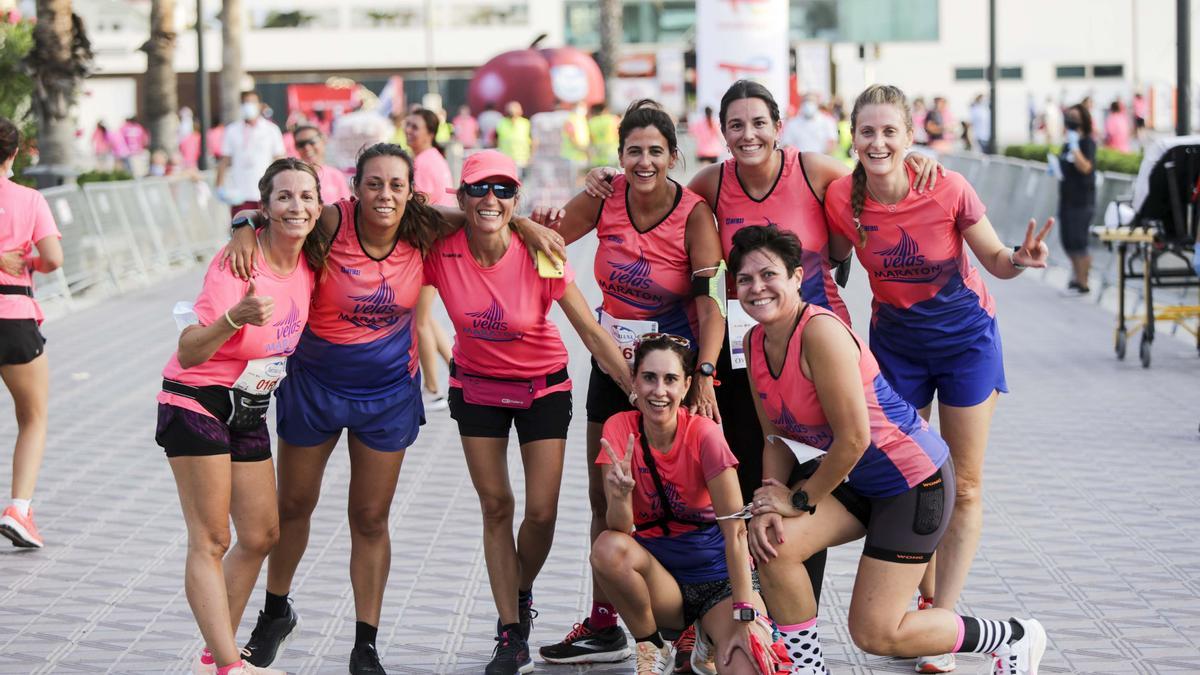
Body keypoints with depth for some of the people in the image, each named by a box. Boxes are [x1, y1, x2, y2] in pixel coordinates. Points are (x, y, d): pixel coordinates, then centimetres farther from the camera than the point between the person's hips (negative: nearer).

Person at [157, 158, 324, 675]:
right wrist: (234, 318, -48)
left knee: (261, 536, 10)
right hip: (196, 405, -8)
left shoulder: (309, 260, -3)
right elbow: (188, 352, -31)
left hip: (249, 410, 8)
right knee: (210, 541, -8)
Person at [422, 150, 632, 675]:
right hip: (476, 385, 1)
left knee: (542, 513, -3)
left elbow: (591, 332, -18)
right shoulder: (442, 252, -19)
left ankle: (521, 594, 28)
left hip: (543, 387, -1)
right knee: (495, 507, 2)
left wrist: (640, 392, -19)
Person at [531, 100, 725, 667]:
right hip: (613, 361, 5)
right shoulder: (606, 196, -5)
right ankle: (603, 627, 19)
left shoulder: (693, 213, -15)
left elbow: (710, 303, -22)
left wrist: (704, 376, -33)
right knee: (604, 497, 9)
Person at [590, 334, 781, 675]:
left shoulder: (704, 434, -17)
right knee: (608, 548, -31)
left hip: (718, 574, -2)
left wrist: (744, 617, -24)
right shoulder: (620, 428, -9)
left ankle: (710, 639, 7)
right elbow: (620, 529, -16)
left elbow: (735, 530, -18)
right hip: (658, 574, 2)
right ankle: (652, 647, -6)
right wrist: (621, 494, -38)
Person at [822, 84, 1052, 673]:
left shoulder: (949, 189, -24)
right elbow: (834, 256, 5)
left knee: (963, 487, 2)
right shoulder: (842, 198, -16)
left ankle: (941, 623, 9)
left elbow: (994, 261, -11)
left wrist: (1020, 259, -32)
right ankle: (931, 601, 22)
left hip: (964, 338, -2)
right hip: (895, 342, 2)